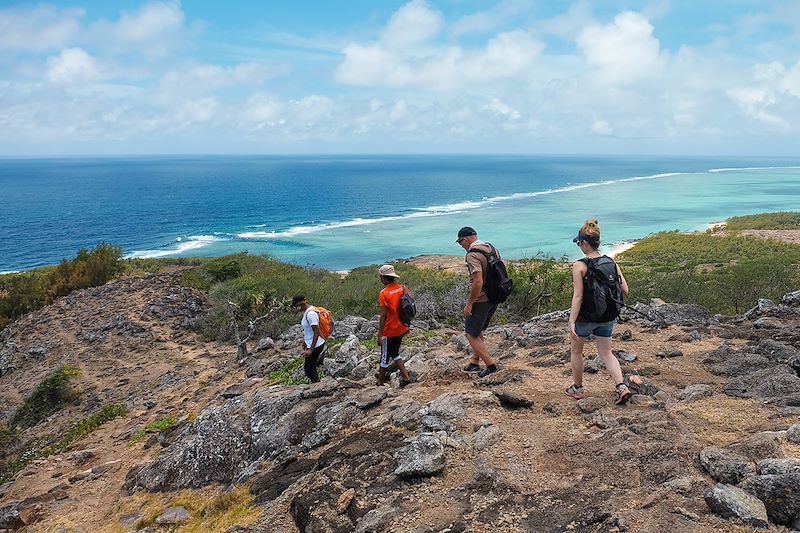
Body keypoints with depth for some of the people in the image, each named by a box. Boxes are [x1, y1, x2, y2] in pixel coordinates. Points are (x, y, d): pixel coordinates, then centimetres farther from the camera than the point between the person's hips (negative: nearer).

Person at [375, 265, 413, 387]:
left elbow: (383, 316, -20)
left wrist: (379, 335, -14)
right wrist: (406, 325, 19)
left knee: (385, 357, 10)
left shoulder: (384, 293, -20)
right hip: (401, 329, 6)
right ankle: (406, 377, 18)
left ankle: (380, 383, 23)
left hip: (389, 332, -6)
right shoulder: (403, 288, -1)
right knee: (395, 353, 24)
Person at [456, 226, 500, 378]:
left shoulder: (472, 255, -20)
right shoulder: (491, 248, 8)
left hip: (480, 300, -9)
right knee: (478, 331, 22)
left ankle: (491, 366, 3)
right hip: (494, 298, 9)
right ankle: (475, 363, 30)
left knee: (471, 334, 3)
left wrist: (469, 304, -20)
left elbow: (478, 282, -28)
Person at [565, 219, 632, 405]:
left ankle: (577, 388, 31)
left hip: (585, 317, -5)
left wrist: (571, 322, -22)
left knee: (576, 351, 19)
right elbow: (625, 290, -2)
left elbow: (578, 297, -23)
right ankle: (622, 387, 2)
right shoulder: (611, 263, -3)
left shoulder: (579, 266, -18)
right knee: (606, 353, 18)